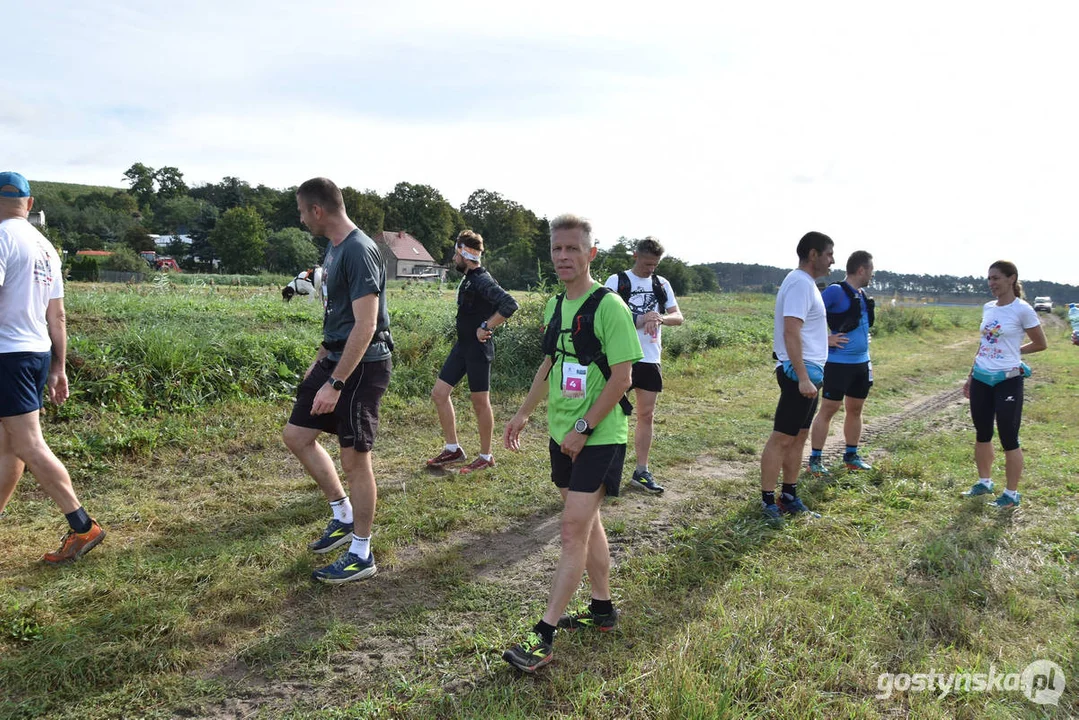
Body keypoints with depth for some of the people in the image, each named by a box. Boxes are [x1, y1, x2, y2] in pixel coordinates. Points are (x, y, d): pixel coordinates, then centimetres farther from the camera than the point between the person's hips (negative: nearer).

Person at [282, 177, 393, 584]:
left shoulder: (359, 252, -19)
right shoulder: (334, 248, 12)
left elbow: (365, 326, -24)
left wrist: (335, 383, -25)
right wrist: (319, 363, 23)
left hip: (362, 365, -10)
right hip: (335, 359, 10)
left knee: (354, 457, -2)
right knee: (296, 435, 14)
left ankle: (361, 555, 12)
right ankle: (344, 516, 27)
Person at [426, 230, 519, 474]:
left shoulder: (482, 280, -17)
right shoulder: (468, 279, 11)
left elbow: (510, 304, -30)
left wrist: (486, 327, -23)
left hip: (478, 349, -10)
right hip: (463, 345, 10)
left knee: (480, 403, 2)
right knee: (439, 393, 9)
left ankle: (486, 457, 17)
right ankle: (453, 449, 19)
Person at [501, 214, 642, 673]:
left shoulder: (609, 306, -14)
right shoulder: (555, 305, 10)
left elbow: (622, 377, -17)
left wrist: (583, 428, -17)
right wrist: (524, 412, 19)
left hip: (599, 437, -8)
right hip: (562, 433, 8)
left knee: (574, 530, -6)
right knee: (586, 523, 16)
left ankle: (544, 636, -2)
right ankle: (602, 608, 32)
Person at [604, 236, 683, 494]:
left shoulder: (661, 284, 11)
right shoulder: (617, 281, -3)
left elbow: (678, 317, 5)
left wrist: (660, 318, -16)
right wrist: (639, 321, -19)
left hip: (650, 360, 5)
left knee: (647, 415, 9)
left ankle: (641, 471, 19)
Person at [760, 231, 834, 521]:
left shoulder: (806, 283, 16)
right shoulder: (800, 283, -15)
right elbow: (791, 332, -24)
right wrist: (803, 377, -27)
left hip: (809, 372, 10)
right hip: (799, 373, -10)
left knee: (799, 436, 14)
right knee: (782, 437, -4)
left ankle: (789, 496, 22)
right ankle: (768, 501, 2)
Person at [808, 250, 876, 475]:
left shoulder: (862, 294, 12)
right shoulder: (836, 291, -14)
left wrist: (867, 358, 20)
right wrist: (825, 339, -17)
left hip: (861, 363, 8)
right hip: (838, 362, -8)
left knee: (855, 409, 14)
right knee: (828, 409, -3)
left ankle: (851, 455, 26)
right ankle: (815, 459, 4)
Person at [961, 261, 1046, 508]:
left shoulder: (1023, 310, -12)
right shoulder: (988, 308, 7)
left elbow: (1040, 344, -2)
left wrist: (1014, 351, 5)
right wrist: (971, 375, 16)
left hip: (1008, 381, -6)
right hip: (981, 380, 7)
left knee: (1009, 439, 1)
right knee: (982, 434, 16)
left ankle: (1012, 493, 13)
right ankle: (984, 482, 32)